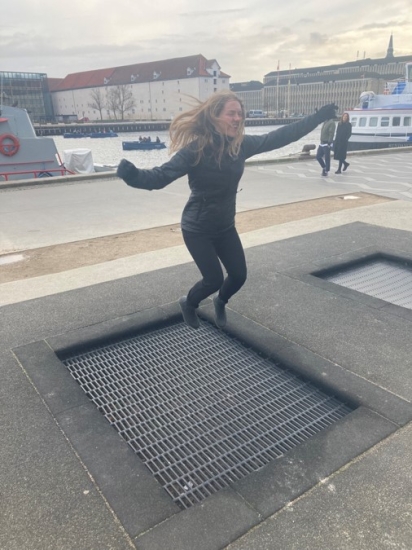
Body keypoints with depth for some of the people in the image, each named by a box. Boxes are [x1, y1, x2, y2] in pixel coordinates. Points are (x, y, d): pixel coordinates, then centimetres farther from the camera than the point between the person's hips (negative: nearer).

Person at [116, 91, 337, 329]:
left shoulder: (241, 144, -8)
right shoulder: (196, 149, -24)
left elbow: (280, 136, 0)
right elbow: (161, 176, -31)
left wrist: (320, 116, 3)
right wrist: (134, 175, -52)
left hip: (226, 226, 6)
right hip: (197, 229, -6)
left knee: (239, 275, 10)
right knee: (214, 279, -4)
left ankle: (220, 302, 45)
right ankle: (189, 303, 31)